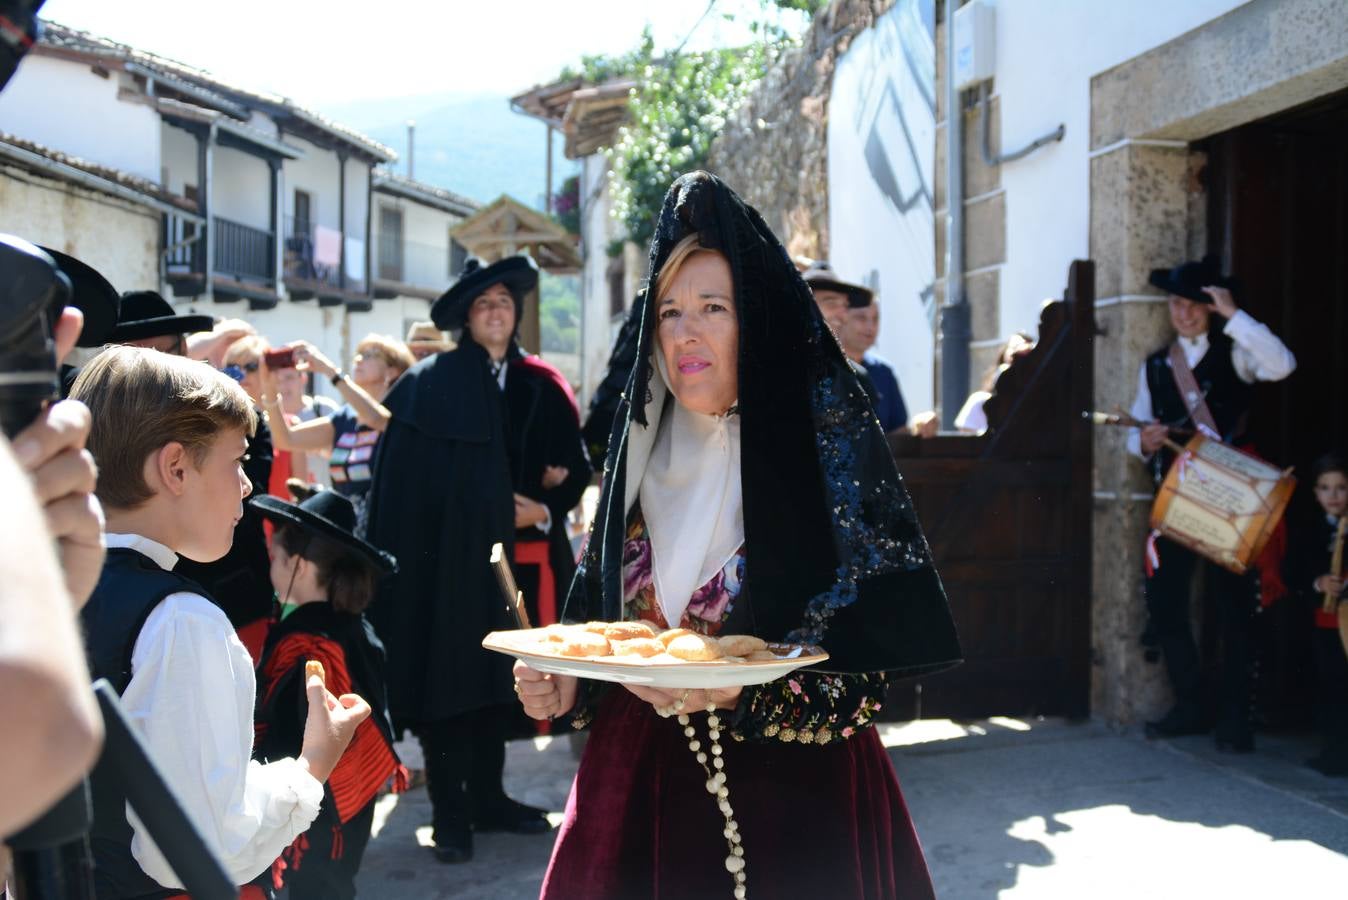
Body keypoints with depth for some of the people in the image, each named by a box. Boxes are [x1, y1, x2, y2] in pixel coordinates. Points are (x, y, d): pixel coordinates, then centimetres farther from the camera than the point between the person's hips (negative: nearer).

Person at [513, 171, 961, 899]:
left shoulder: (826, 451, -10)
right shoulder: (643, 453, 5)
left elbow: (863, 666, -15)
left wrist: (741, 691, -28)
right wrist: (567, 688, -6)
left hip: (793, 787, -4)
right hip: (640, 777, 4)